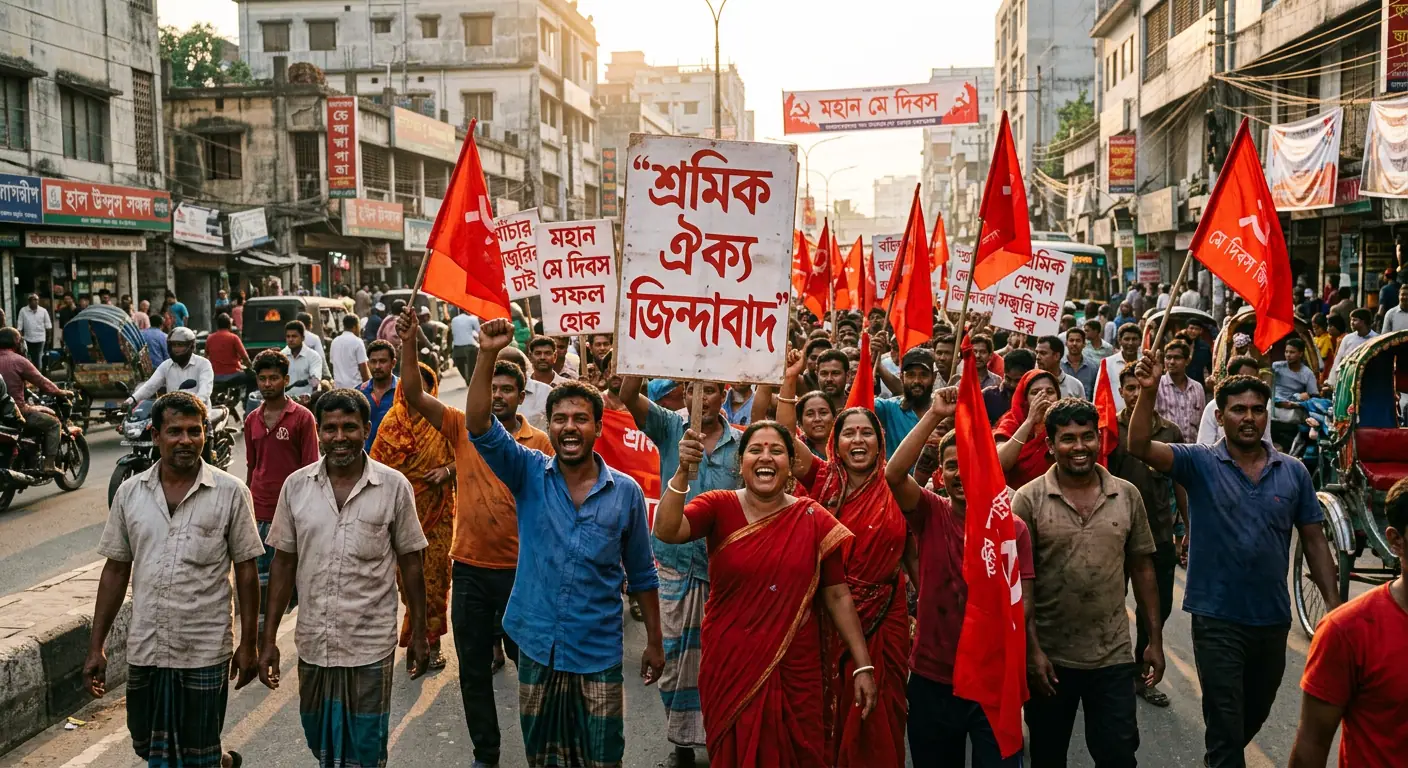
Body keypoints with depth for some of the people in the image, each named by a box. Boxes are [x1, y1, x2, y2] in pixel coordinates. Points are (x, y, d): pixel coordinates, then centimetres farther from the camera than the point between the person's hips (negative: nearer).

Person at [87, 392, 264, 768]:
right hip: (144, 648, 4)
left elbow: (246, 571, -3)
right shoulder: (129, 492, 1)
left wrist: (248, 644, -3)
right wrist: (96, 647, 6)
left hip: (205, 651, -3)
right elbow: (115, 570, 7)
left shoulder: (230, 492, -7)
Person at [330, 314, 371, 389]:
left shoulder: (334, 342, 9)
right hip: (355, 385, -6)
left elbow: (333, 364, 15)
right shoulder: (357, 341, -9)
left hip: (338, 385, 6)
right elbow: (363, 367, -11)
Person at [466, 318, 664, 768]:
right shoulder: (529, 476, -4)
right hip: (536, 646, 1)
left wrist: (654, 643, 6)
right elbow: (479, 427, -18)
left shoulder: (625, 492, -4)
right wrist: (488, 355, -30)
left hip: (598, 652, -1)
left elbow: (641, 574, 5)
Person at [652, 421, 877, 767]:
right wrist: (683, 471, -35)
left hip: (795, 669, 1)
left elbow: (837, 595, 1)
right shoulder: (719, 507, -5)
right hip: (729, 665, 0)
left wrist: (863, 665, -1)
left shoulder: (814, 518, -2)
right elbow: (666, 531, -23)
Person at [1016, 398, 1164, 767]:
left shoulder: (1127, 495, 1)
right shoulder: (1028, 499, -8)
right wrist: (1032, 651, -11)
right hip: (1049, 657, -1)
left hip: (1114, 656, 2)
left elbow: (1142, 568, 8)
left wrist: (1155, 640, 6)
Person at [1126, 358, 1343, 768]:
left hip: (1273, 619, 4)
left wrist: (1334, 605, 0)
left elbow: (1314, 541, 5)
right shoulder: (1200, 464, -7)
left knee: (1254, 717, 23)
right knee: (1226, 726, 0)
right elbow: (1139, 447, -22)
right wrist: (1148, 393, -35)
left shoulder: (1294, 472, 1)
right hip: (1217, 620, -4)